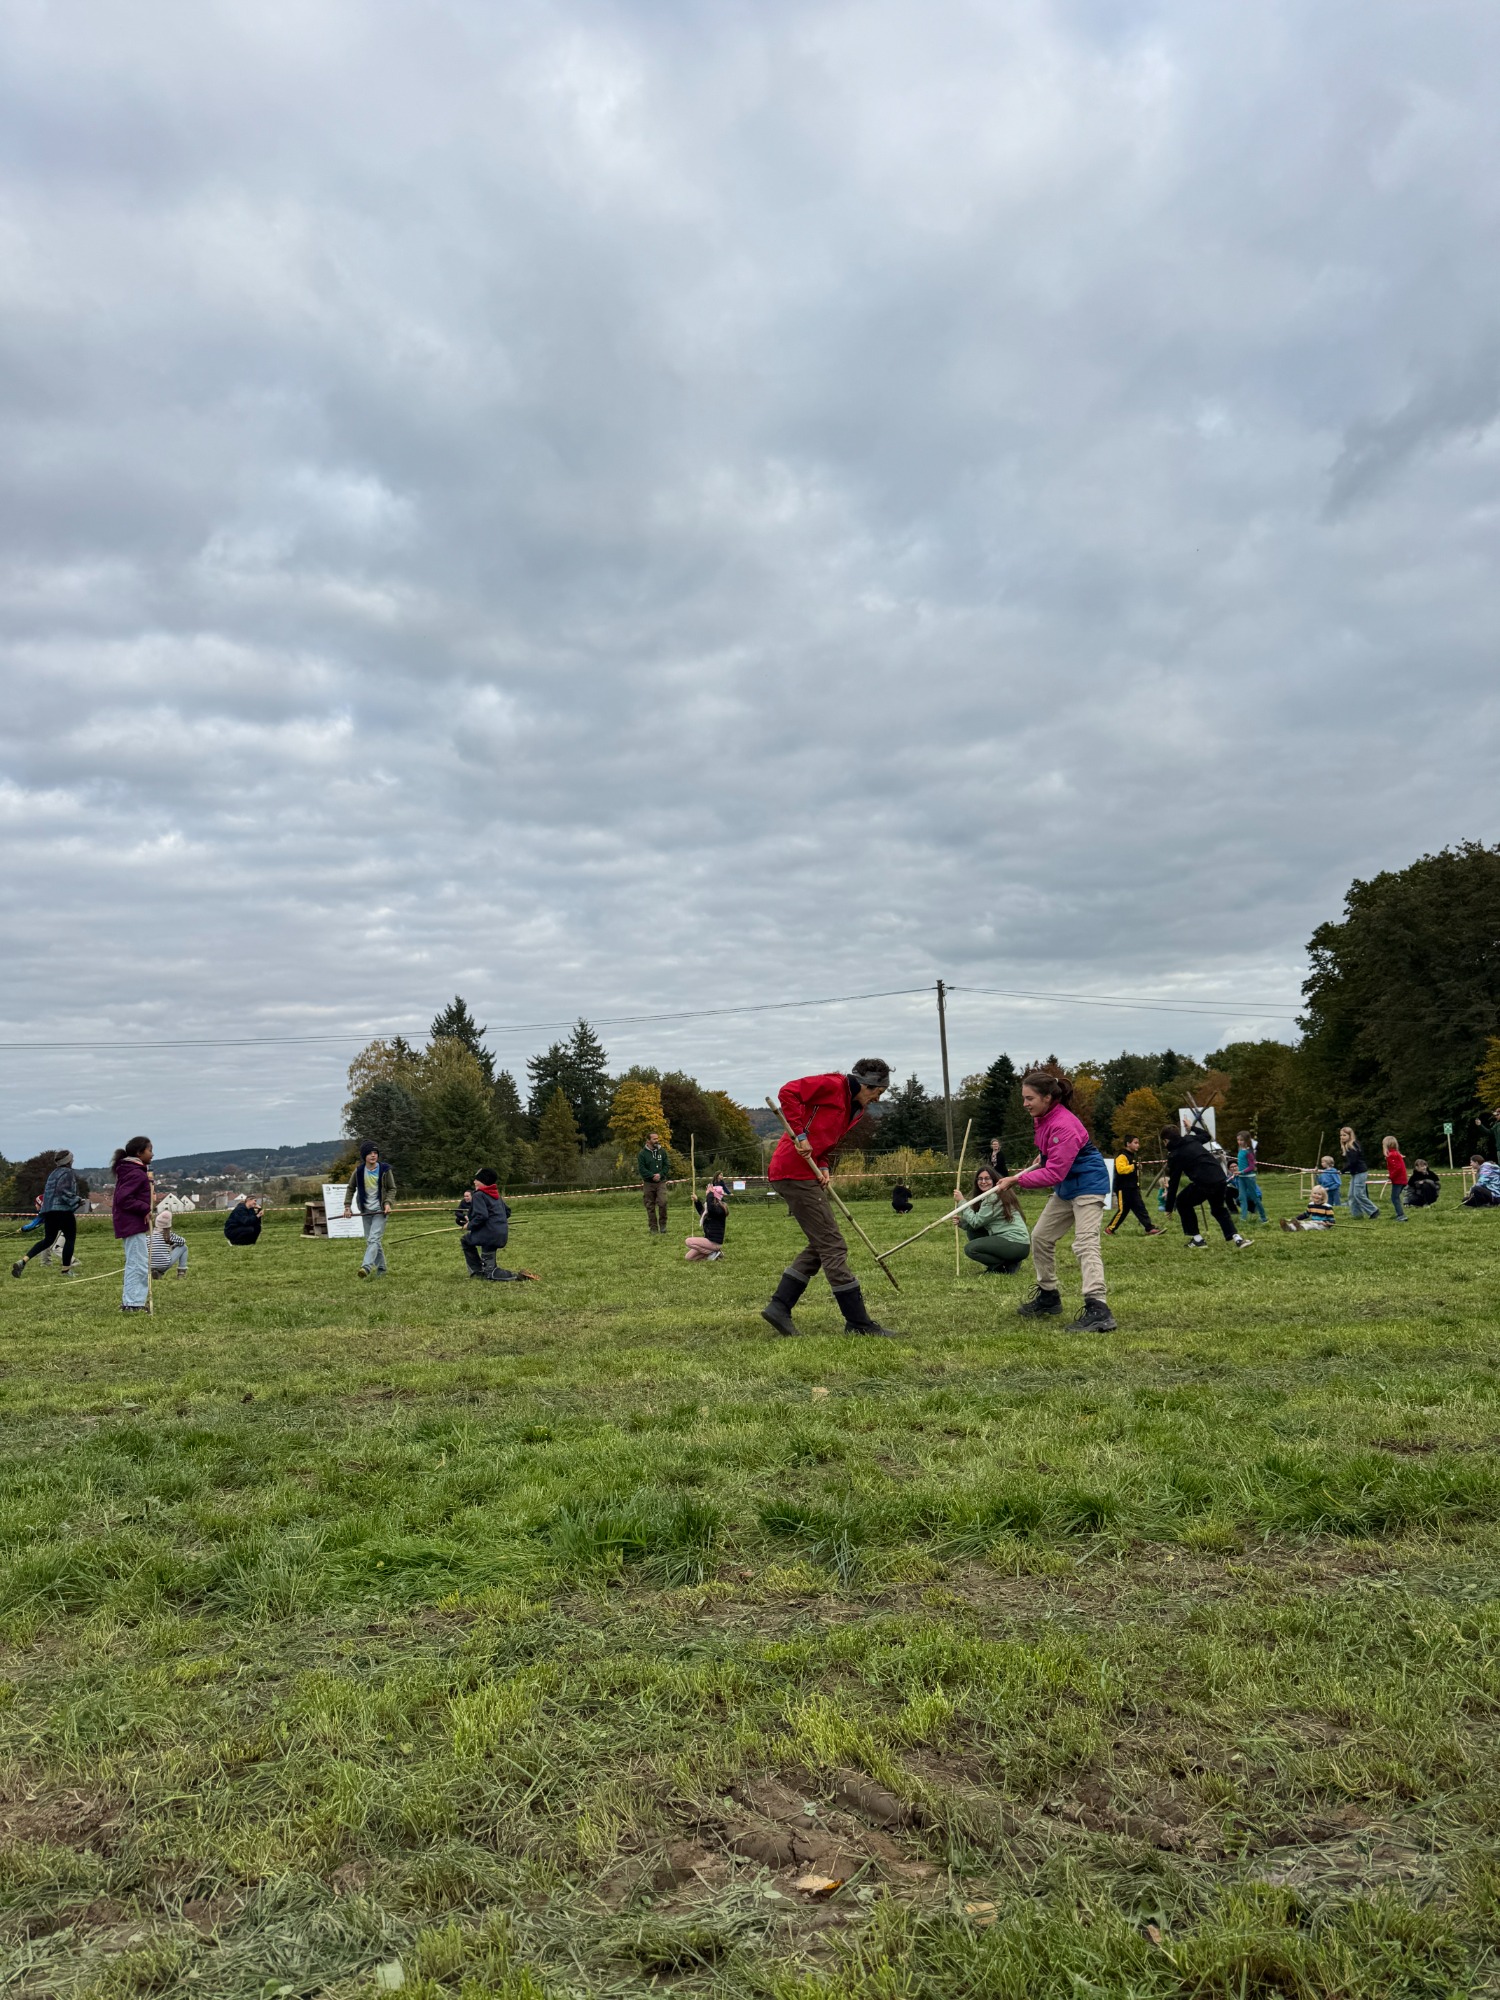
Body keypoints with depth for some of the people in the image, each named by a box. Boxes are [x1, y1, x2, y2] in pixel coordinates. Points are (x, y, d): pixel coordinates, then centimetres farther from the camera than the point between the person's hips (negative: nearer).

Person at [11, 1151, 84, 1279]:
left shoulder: (53, 1174, 20)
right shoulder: (68, 1173, -6)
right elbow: (64, 1191, -19)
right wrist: (77, 1200, -10)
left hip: (48, 1210, 8)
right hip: (63, 1210, -8)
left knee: (48, 1240, 13)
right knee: (70, 1238, 3)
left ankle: (23, 1261, -4)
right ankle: (66, 1270, 3)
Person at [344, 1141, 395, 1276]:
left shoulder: (384, 1170, -7)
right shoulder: (359, 1171, -1)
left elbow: (392, 1188, 2)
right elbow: (350, 1188, 12)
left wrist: (388, 1203, -13)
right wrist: (347, 1206, 5)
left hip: (380, 1210, -4)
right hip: (365, 1211, 4)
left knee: (374, 1239, -17)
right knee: (370, 1241, 7)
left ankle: (366, 1266, -29)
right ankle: (381, 1269, 17)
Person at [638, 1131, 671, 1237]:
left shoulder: (662, 1151, 6)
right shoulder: (642, 1154, -2)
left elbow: (667, 1165, 6)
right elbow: (641, 1169, -6)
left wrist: (660, 1174, -11)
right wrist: (653, 1176, -15)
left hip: (661, 1182, 1)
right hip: (648, 1183, -1)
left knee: (662, 1203, -16)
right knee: (650, 1206, 3)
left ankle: (663, 1225, -1)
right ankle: (653, 1228, 11)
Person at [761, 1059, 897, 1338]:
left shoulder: (858, 1110, 18)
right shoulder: (832, 1085, -9)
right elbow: (788, 1092, -18)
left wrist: (823, 1166, 2)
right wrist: (800, 1134, -20)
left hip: (806, 1172, 10)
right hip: (794, 1171, -10)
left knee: (820, 1246, 13)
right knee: (833, 1246, -7)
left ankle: (778, 1306, 14)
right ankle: (858, 1322, -3)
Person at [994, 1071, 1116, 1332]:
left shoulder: (1063, 1127, -30)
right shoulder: (1042, 1117, -1)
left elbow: (1054, 1174, -32)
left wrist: (1016, 1180, -32)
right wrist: (1044, 1157, 12)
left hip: (1088, 1185, -10)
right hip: (1065, 1187, 10)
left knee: (1085, 1244, -21)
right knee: (1041, 1237, 14)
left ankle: (1098, 1310, -27)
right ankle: (1048, 1297, 28)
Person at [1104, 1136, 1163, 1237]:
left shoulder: (1134, 1156, 18)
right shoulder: (1122, 1156, -12)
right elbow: (1120, 1169, -27)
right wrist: (1134, 1166, -28)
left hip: (1133, 1188, 9)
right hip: (1123, 1188, -9)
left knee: (1140, 1208, 3)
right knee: (1123, 1210, -5)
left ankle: (1150, 1229, 0)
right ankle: (1109, 1229, 7)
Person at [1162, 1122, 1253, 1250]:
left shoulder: (1175, 1155, 3)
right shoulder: (1190, 1139, 19)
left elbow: (1173, 1183, 5)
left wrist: (1169, 1207, 12)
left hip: (1204, 1183, -6)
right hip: (1221, 1179, 7)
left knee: (1182, 1204, 18)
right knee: (1219, 1209, 30)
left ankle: (1197, 1240, 14)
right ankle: (1237, 1238, 12)